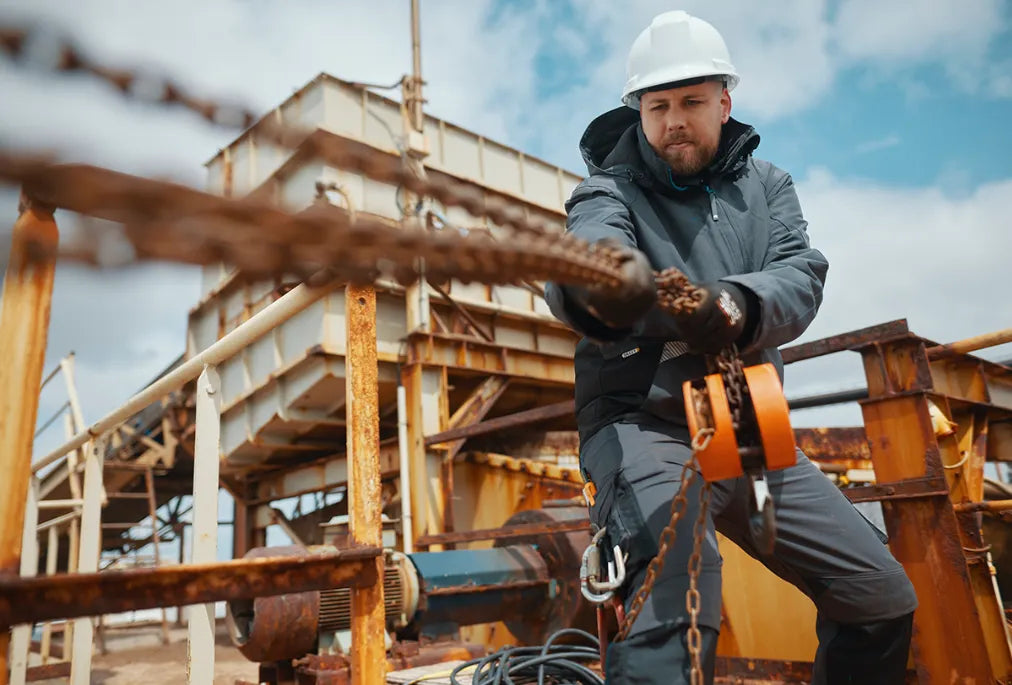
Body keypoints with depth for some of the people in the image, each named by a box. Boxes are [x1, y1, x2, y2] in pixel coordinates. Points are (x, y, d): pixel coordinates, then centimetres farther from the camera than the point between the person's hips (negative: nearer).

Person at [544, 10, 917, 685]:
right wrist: (595, 282, -51)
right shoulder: (610, 190, -1)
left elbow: (802, 275, -7)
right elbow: (590, 245, -26)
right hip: (644, 424, -5)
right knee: (675, 615, -29)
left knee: (885, 598, 11)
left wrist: (739, 306, -31)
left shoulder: (765, 183, 11)